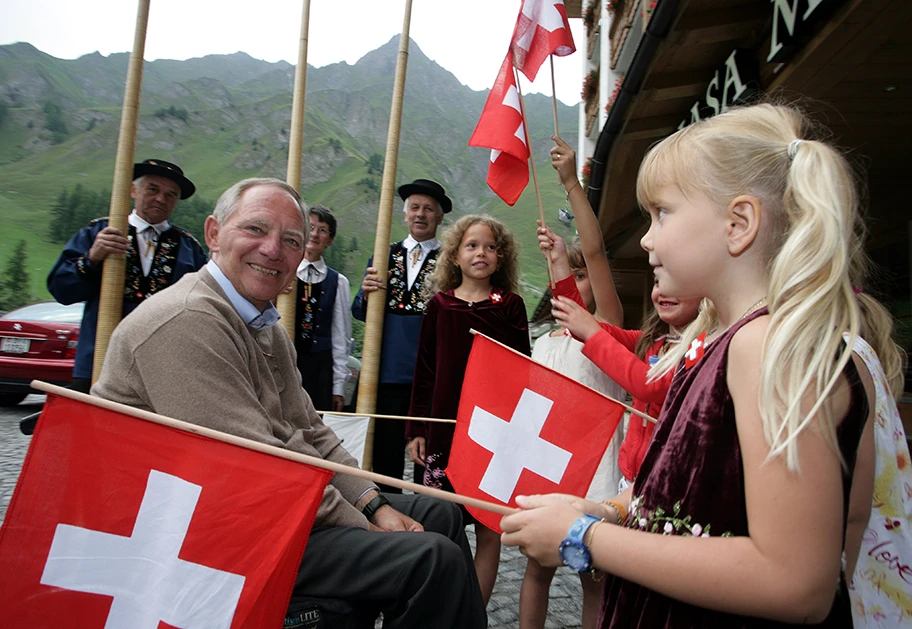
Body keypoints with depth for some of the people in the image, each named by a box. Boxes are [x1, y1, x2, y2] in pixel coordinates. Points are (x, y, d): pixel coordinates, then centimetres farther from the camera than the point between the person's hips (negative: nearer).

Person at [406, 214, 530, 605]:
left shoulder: (510, 305, 2)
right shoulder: (439, 305, 6)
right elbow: (424, 371, 8)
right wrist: (416, 429, 6)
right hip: (445, 428, 1)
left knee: (489, 529, 6)